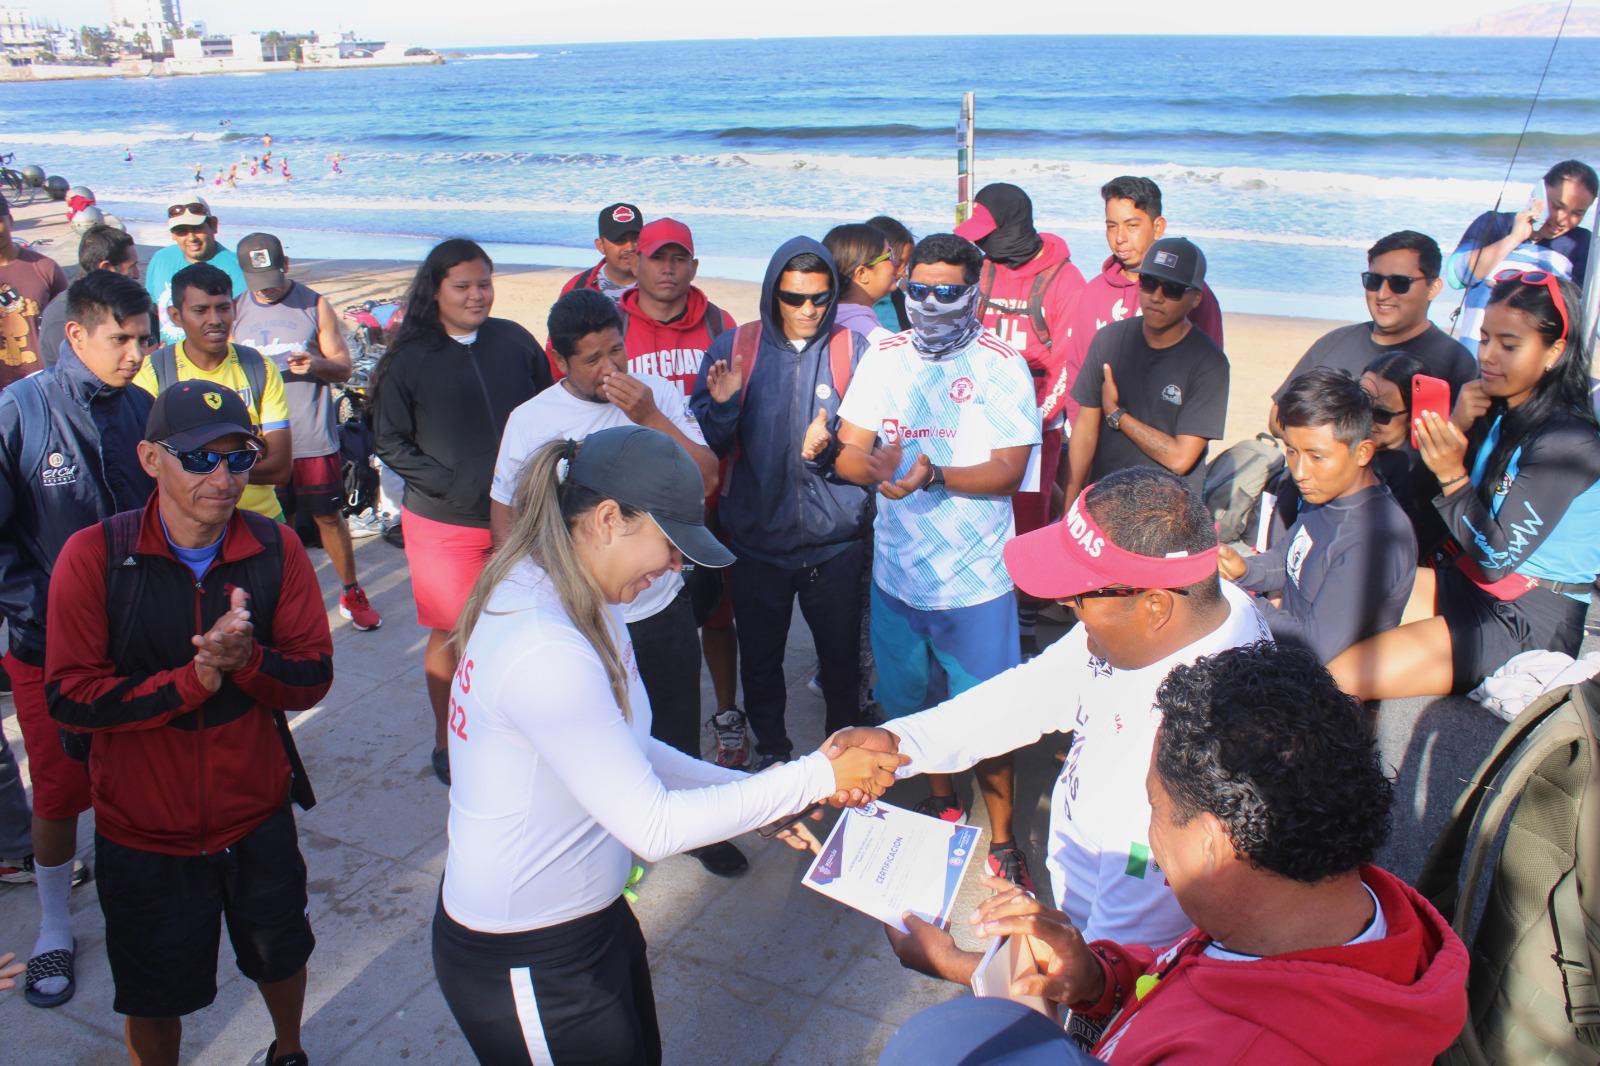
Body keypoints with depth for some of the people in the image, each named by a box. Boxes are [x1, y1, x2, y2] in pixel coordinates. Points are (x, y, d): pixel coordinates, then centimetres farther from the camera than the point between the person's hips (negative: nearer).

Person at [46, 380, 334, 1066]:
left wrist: (246, 661, -29)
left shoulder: (275, 550, -9)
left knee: (279, 954, 25)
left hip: (258, 816, 3)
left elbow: (313, 678, -10)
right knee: (154, 997, 19)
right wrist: (193, 680, -28)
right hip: (142, 831, -2)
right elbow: (70, 697, -18)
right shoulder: (93, 556, -16)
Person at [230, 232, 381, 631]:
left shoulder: (315, 305, 0)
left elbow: (344, 368, 1)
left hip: (313, 437, -2)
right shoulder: (236, 310, 6)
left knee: (329, 516, 5)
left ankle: (351, 594, 20)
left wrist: (316, 364, -21)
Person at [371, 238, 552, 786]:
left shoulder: (515, 341, 3)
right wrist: (452, 485, -11)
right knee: (451, 635, 6)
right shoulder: (409, 359, -3)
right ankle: (445, 741, 26)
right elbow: (391, 442, 0)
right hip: (445, 522, -2)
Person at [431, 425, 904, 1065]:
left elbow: (625, 752, 6)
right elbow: (654, 829, -27)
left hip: (588, 916, 9)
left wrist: (756, 796, 0)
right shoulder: (544, 650, -31)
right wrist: (817, 778, -20)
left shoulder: (578, 604, -1)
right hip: (528, 965, -8)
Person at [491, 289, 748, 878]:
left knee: (677, 730, 18)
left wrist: (650, 416, -24)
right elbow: (504, 513, 2)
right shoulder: (531, 420, -8)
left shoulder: (660, 395, -6)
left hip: (663, 604, 1)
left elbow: (706, 478, -13)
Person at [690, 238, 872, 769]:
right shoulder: (733, 348, -2)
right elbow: (707, 446, -1)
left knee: (841, 659, 11)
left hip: (835, 541, -1)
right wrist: (723, 405, -21)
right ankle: (769, 751, 38)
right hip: (756, 540, 1)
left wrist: (826, 451, -24)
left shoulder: (853, 350, -4)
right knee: (759, 660, 15)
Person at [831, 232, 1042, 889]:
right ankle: (941, 800, 45)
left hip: (975, 577, -4)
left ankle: (1002, 837, 27)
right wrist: (873, 467, -26)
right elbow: (846, 453, -2)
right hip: (895, 570, 4)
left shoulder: (1002, 367, -8)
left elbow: (1009, 471, -15)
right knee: (909, 705, 19)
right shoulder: (884, 359, 2)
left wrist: (933, 475, -30)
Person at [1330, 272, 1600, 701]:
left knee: (1335, 681, -22)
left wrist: (1452, 474, -28)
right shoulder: (1494, 411, 6)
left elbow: (1498, 559, -21)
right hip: (1466, 583, 8)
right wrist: (1455, 427, -10)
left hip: (1529, 622, -8)